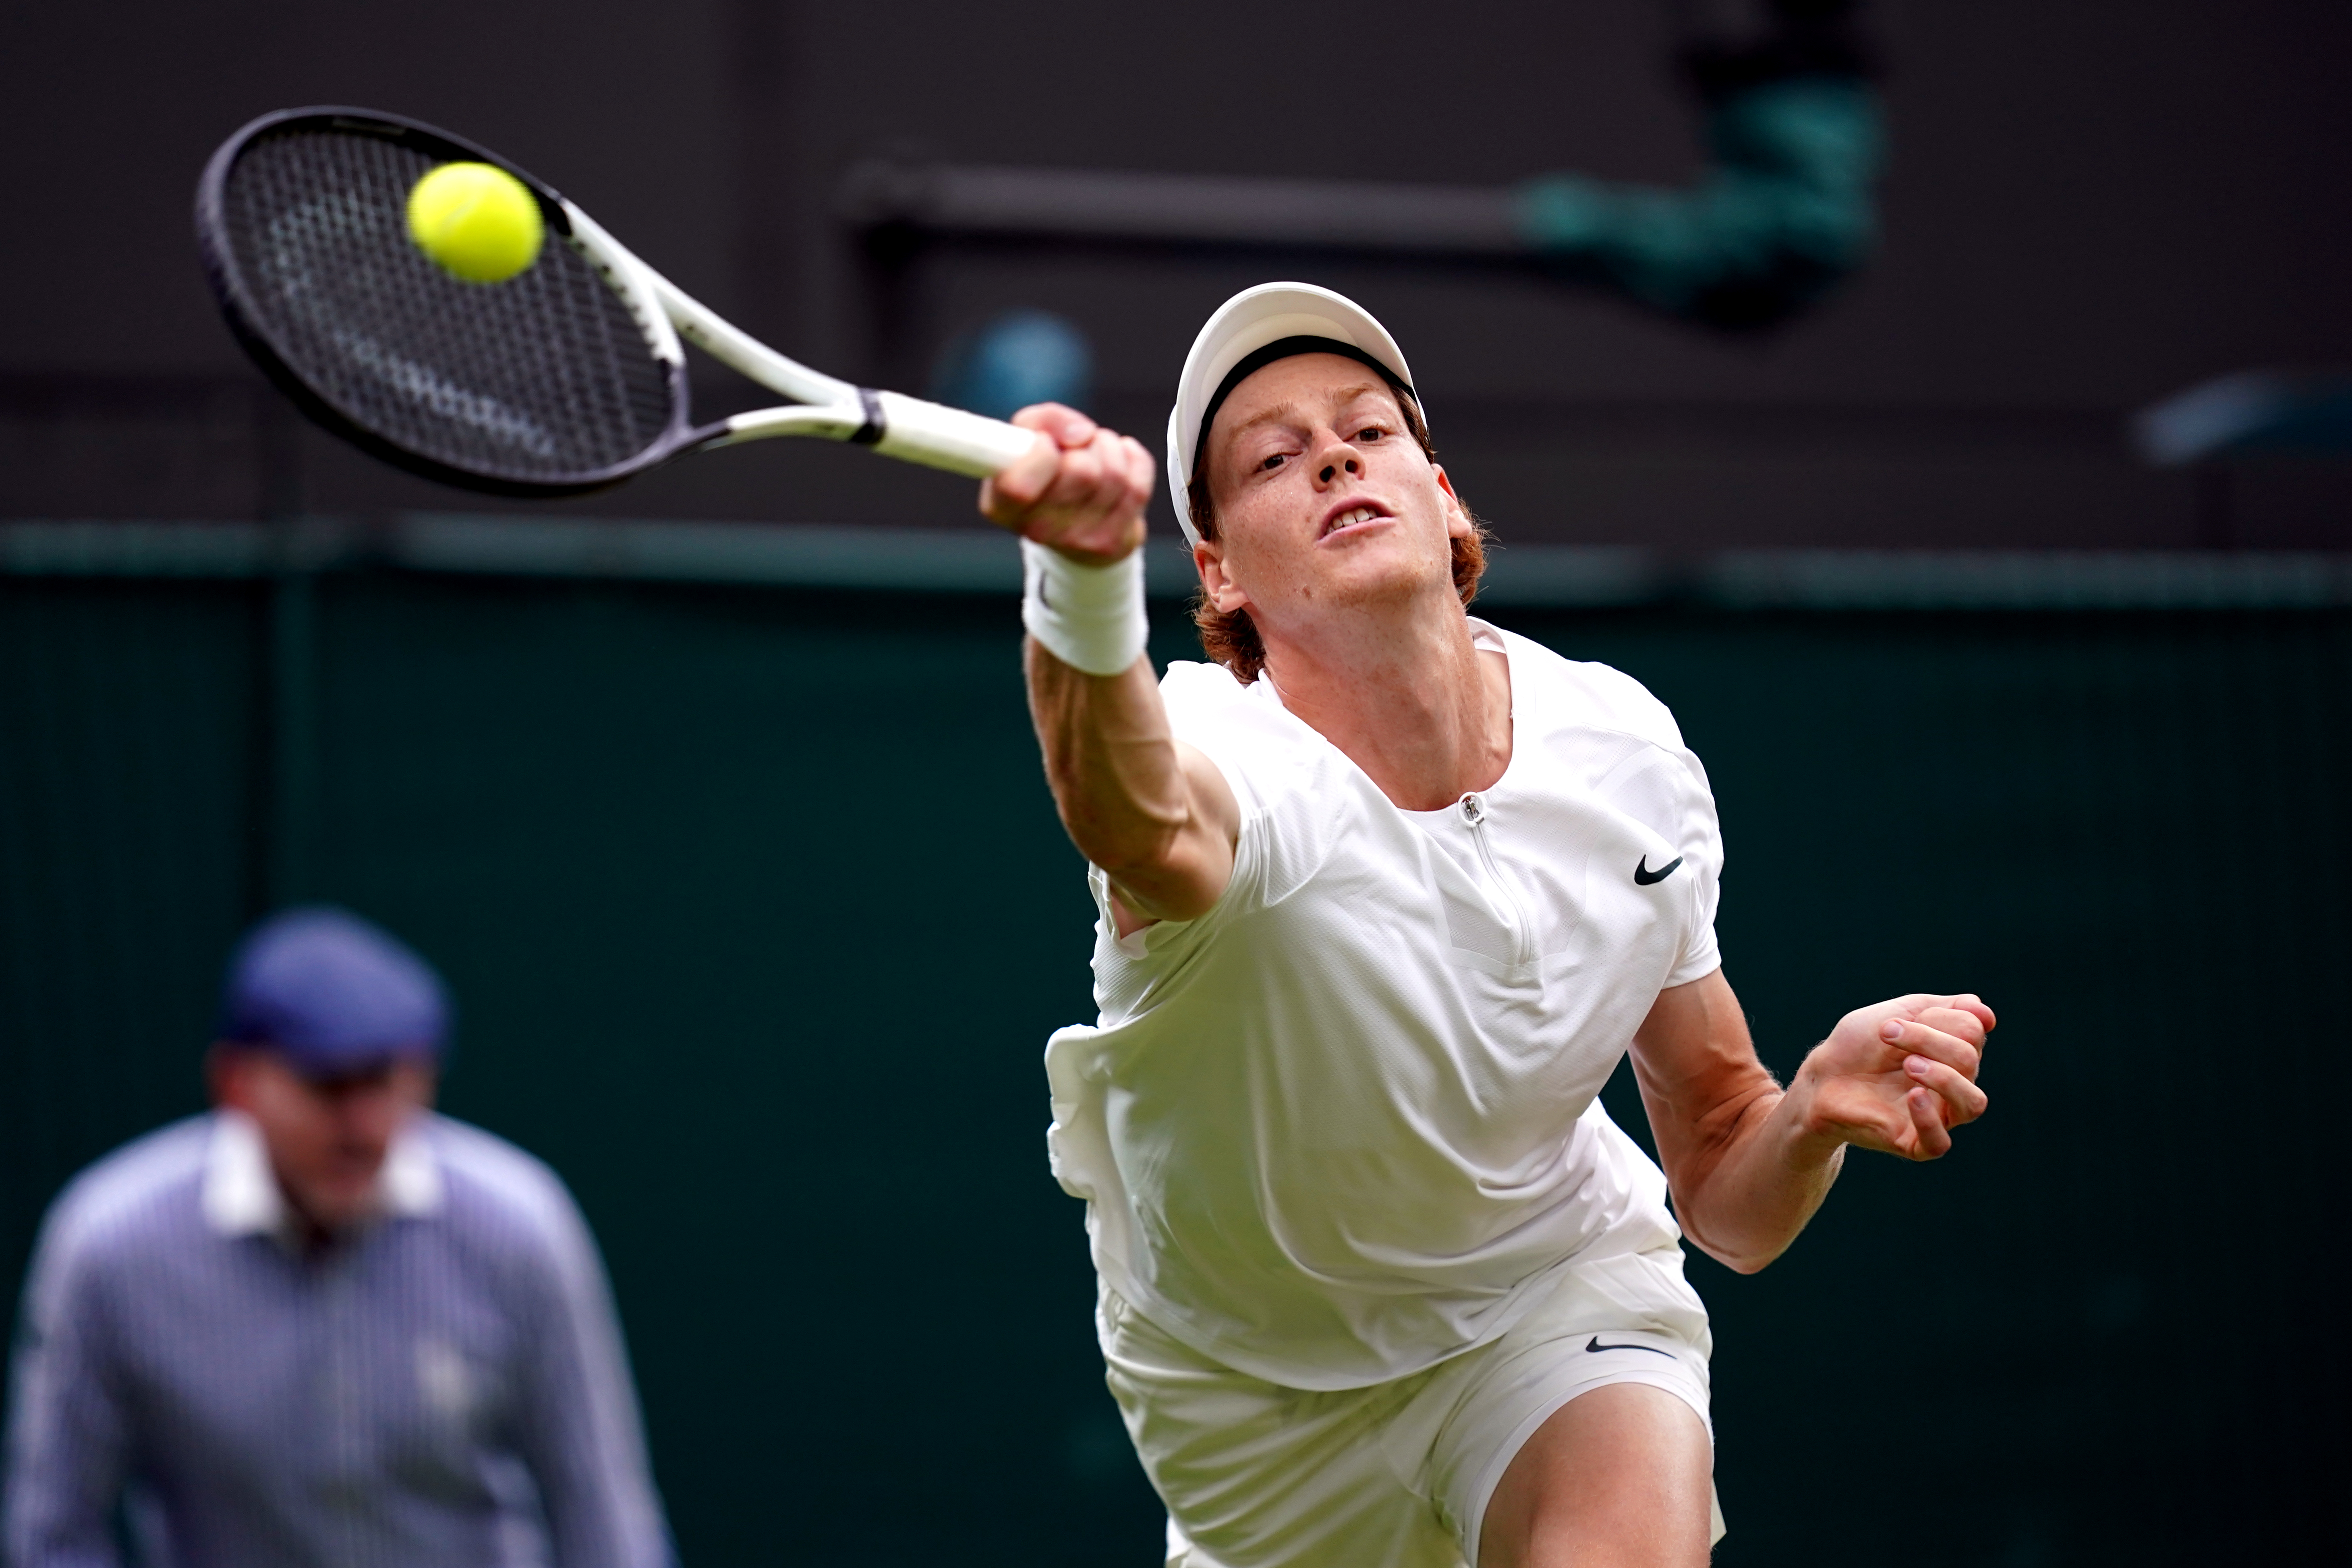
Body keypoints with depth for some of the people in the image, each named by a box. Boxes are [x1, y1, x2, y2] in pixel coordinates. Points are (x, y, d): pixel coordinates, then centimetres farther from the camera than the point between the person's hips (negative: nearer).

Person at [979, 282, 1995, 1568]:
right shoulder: (1224, 761, -30)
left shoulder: (1627, 754, -13)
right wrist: (1089, 580, -81)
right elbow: (1142, 824, -60)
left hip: (1560, 1295, 0)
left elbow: (1723, 1206, -3)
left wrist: (1816, 1114, -27)